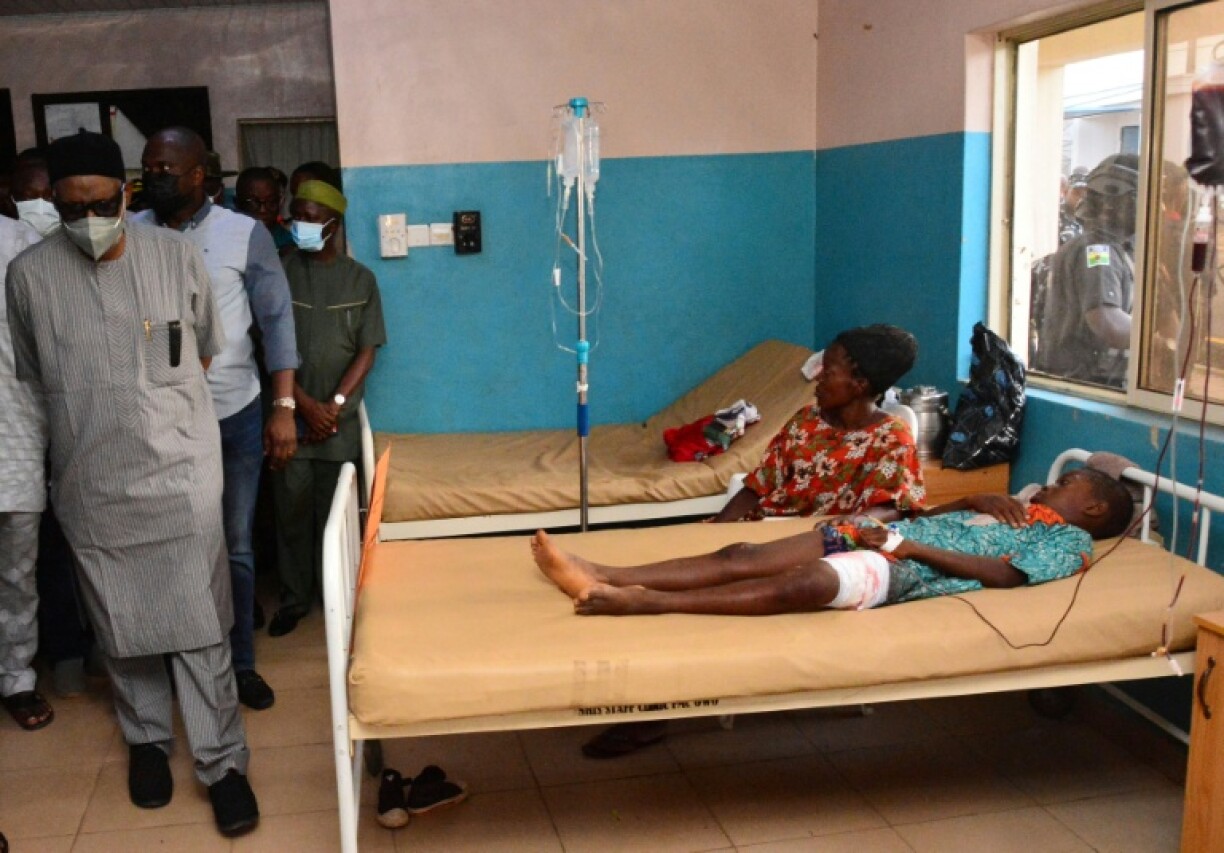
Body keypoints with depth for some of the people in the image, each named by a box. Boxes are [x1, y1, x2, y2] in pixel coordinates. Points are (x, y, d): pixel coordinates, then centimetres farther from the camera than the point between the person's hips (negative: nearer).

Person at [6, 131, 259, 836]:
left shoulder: (176, 256, -5)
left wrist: (158, 408, 10)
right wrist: (95, 420, 11)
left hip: (181, 470, -1)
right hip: (92, 481, 1)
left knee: (199, 619, 1)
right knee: (122, 620, 14)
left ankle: (223, 760, 11)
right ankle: (147, 738, 34)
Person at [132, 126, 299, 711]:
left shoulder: (245, 234, -4)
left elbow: (276, 320, -3)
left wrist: (283, 407, -8)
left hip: (235, 414, -1)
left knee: (234, 547, 10)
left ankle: (239, 662, 26)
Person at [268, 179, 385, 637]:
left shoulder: (360, 279, 3)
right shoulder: (280, 271, 0)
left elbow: (366, 351, 1)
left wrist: (335, 404, -9)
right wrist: (306, 404, -10)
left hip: (340, 419, 0)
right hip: (291, 415, 0)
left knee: (334, 510, 5)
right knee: (291, 509, 3)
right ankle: (294, 598, 17)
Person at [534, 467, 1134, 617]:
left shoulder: (1068, 541, 10)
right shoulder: (1013, 511, 36)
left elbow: (1000, 573, -9)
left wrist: (910, 543, -14)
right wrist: (977, 502, 14)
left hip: (905, 569, -7)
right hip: (871, 537, 8)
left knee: (807, 583, -35)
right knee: (742, 555, -13)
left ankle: (649, 602, -42)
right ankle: (602, 576, -24)